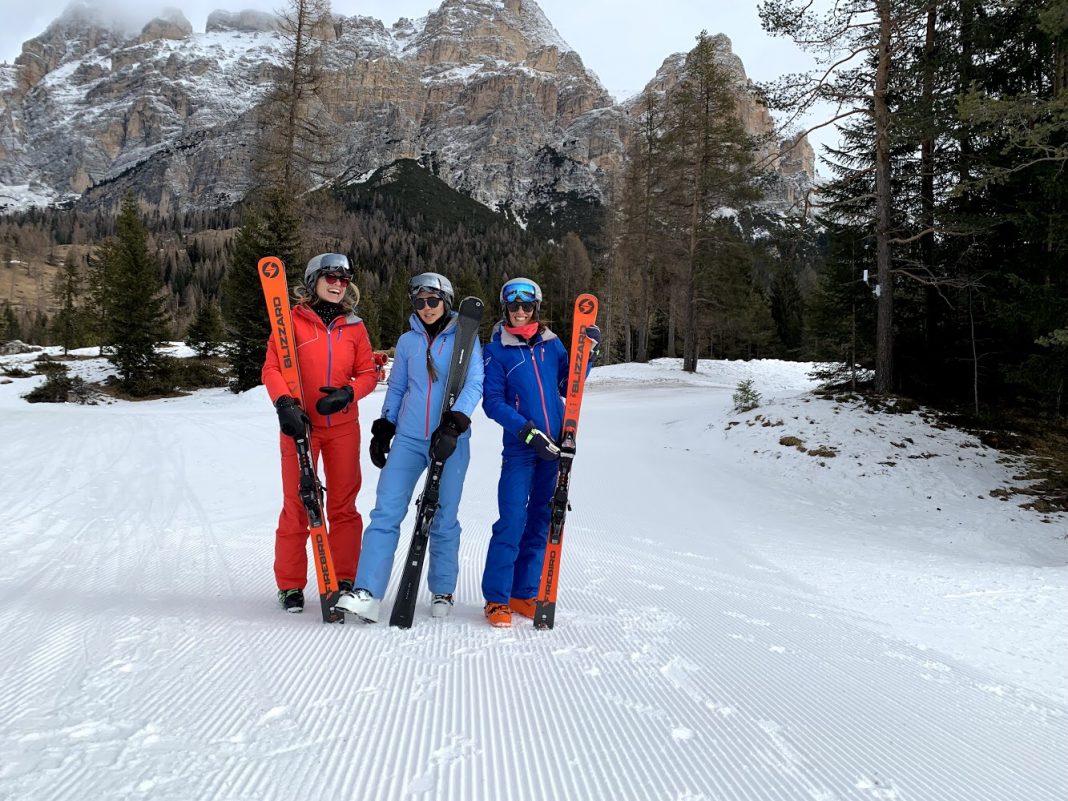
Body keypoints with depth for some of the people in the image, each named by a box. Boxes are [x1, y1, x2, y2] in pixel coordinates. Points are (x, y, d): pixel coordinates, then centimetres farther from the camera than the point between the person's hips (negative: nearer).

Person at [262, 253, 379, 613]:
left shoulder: (354, 326, 8)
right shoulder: (293, 320, 0)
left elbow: (368, 373, 8)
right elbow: (272, 369, -5)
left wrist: (348, 393, -12)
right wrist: (284, 403, -22)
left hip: (343, 426, 2)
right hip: (300, 425, -2)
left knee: (344, 505, 6)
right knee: (296, 505, 3)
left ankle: (343, 580, 18)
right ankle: (291, 585, 15)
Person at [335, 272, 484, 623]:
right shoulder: (407, 341, 12)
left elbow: (474, 384, -9)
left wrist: (453, 424, -21)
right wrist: (383, 429, 12)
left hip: (451, 440, -2)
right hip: (408, 439, 3)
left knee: (445, 518, 3)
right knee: (386, 512, -8)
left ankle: (442, 592, 19)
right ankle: (367, 593, -11)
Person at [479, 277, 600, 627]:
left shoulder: (551, 344, 11)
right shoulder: (496, 350, 1)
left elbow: (567, 386, 14)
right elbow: (492, 402, -6)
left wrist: (587, 353, 2)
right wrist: (527, 431, -17)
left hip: (553, 446, 4)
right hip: (519, 448, -4)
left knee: (541, 522, 8)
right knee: (512, 523, -8)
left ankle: (525, 593, 20)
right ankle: (497, 598, 4)